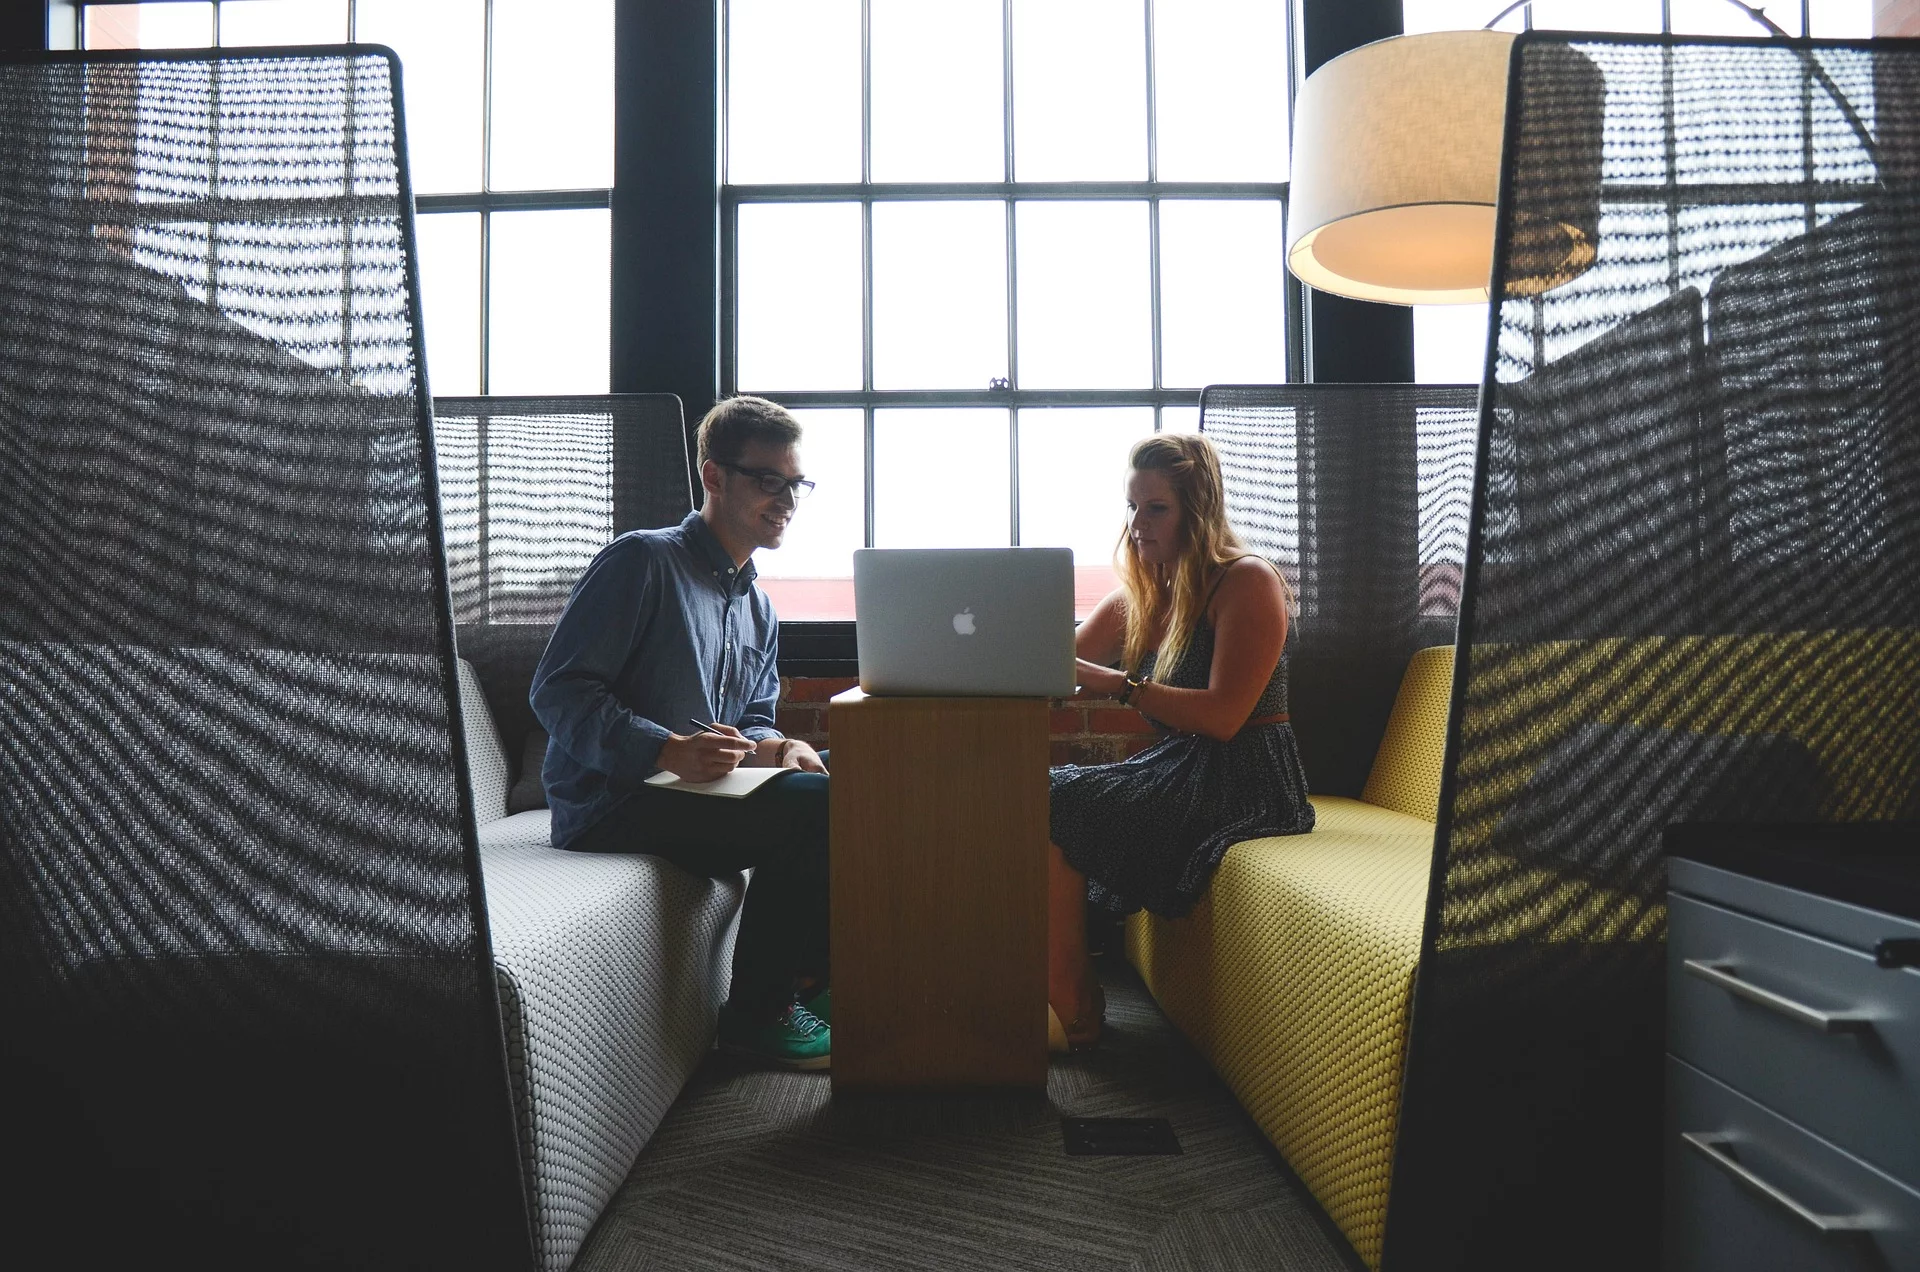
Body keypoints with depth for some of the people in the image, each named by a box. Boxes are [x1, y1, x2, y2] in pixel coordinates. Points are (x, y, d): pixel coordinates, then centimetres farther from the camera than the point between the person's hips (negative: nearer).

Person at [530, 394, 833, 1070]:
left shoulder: (759, 610, 19)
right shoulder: (641, 561, -8)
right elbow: (557, 690, -14)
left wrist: (773, 747, -6)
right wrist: (669, 749, -28)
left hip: (696, 790, 8)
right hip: (609, 804, -8)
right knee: (812, 807, -24)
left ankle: (802, 974, 5)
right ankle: (755, 1012, -9)